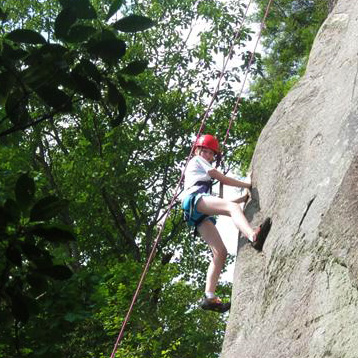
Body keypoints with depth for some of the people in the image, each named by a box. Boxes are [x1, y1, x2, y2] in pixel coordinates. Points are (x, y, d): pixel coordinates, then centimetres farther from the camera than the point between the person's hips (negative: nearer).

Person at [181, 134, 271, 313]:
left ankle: (209, 297, -18)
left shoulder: (204, 176, 43)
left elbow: (218, 202, 36)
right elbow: (222, 179, 13)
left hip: (200, 216, 9)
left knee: (220, 252, -6)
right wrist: (247, 184, 20)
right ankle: (254, 236, -68)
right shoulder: (196, 161, 21)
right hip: (195, 198, -9)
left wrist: (245, 197, 32)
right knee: (233, 207, -35)